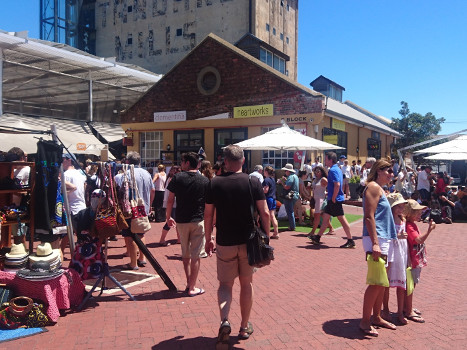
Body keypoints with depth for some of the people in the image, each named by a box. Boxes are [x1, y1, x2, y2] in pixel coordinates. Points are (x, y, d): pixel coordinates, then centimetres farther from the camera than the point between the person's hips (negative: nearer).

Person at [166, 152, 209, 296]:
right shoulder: (205, 180, -3)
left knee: (185, 254, 18)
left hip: (181, 221, 1)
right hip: (198, 221, -1)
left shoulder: (177, 178, -4)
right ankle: (192, 288, 8)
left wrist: (168, 217, 10)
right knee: (195, 256, 4)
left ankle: (188, 283, 23)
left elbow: (170, 200, -3)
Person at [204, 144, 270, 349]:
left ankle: (224, 321, -11)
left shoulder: (214, 183, -4)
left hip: (224, 242, 0)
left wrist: (208, 238, 11)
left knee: (225, 283, 13)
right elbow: (265, 213, -7)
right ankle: (245, 327, 26)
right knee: (246, 283, 15)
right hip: (248, 241, 0)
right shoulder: (253, 182, -6)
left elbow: (208, 214, -1)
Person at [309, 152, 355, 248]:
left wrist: (333, 198, -20)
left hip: (335, 200, -10)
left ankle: (350, 241, 3)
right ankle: (317, 238, 21)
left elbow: (337, 184, -26)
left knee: (342, 219, -4)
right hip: (332, 199, 10)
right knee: (325, 217, 13)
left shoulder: (333, 170, -16)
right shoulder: (337, 169, 15)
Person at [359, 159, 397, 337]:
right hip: (376, 239, -10)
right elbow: (369, 217, -19)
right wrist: (375, 243, -25)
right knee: (376, 282, -7)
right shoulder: (373, 187, -10)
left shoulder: (380, 189, 20)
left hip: (385, 239, 10)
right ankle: (365, 322, 2)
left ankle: (377, 317, 26)